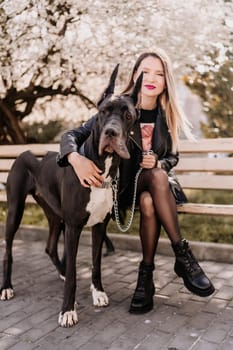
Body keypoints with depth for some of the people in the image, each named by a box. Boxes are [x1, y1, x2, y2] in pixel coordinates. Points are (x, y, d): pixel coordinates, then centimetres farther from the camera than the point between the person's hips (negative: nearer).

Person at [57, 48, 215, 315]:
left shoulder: (168, 115, 0)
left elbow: (172, 157, 9)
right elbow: (72, 135, -15)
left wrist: (158, 164, -16)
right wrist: (77, 159, -38)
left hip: (158, 182, 2)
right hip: (125, 185, -2)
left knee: (148, 203, -35)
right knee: (156, 179, -35)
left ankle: (146, 275, -22)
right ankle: (183, 255, -27)